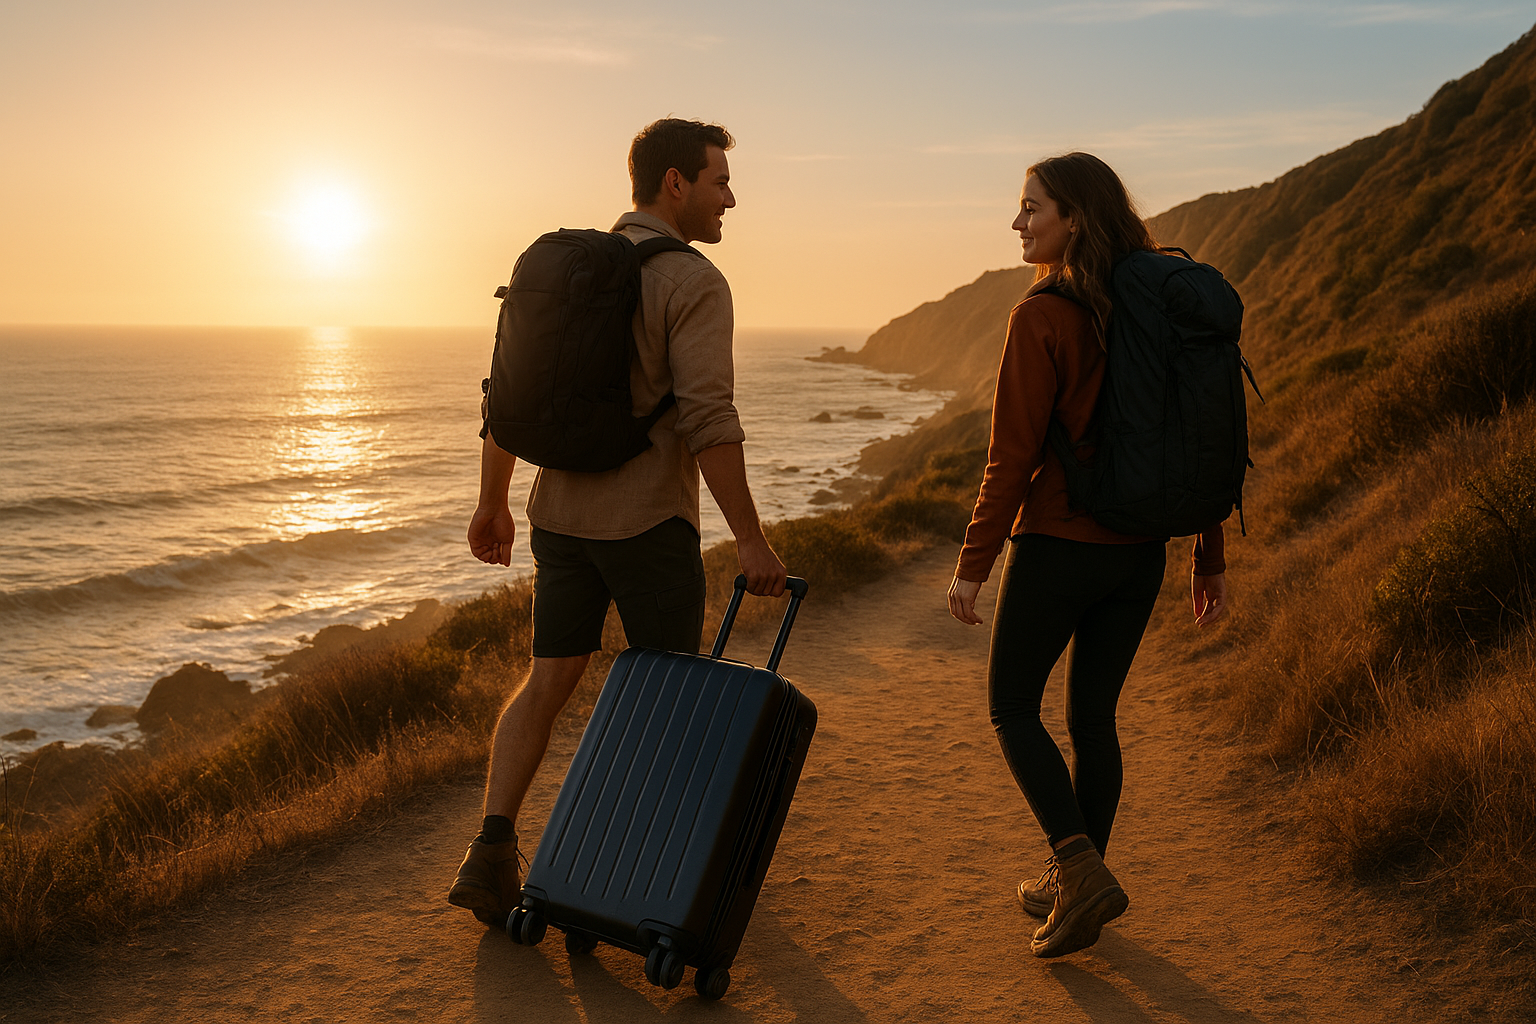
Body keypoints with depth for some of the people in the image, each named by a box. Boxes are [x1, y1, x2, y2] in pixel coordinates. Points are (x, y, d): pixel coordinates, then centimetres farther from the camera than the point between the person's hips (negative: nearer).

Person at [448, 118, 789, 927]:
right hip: (647, 523, -6)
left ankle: (492, 851, 1)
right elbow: (707, 420, -22)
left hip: (561, 513, 6)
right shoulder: (692, 282, -12)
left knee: (549, 681, 11)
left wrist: (492, 503, 19)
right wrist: (750, 539, -17)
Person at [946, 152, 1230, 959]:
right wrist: (1210, 558, 14)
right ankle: (1074, 886, 27)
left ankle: (1081, 868, -1)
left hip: (1057, 545, -6)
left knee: (1012, 707, 11)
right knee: (1093, 716, 17)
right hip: (1139, 552, 6)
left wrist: (973, 562, -7)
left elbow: (1014, 454, -15)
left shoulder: (1043, 317, -15)